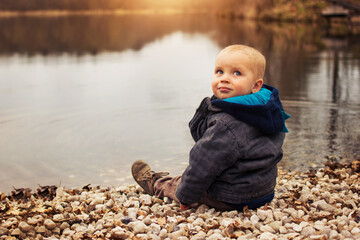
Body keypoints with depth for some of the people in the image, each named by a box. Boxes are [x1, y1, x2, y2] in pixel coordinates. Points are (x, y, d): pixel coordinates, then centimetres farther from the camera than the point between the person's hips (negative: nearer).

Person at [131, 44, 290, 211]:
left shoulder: (226, 124, -33)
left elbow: (204, 166, -25)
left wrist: (185, 196, -11)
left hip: (230, 200, -7)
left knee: (178, 184, 18)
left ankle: (155, 184, 46)